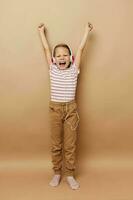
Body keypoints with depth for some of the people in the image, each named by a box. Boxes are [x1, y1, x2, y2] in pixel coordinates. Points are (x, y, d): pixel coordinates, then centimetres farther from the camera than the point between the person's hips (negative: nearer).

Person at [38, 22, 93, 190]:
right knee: (56, 144, 10)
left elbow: (81, 48, 5)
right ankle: (57, 173, 25)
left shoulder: (74, 70, 2)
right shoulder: (52, 69, 3)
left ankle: (70, 174, 20)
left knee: (70, 144, 6)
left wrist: (87, 31, 10)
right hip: (55, 108, 1)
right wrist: (41, 31, 17)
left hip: (71, 109, -1)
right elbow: (46, 48, 9)